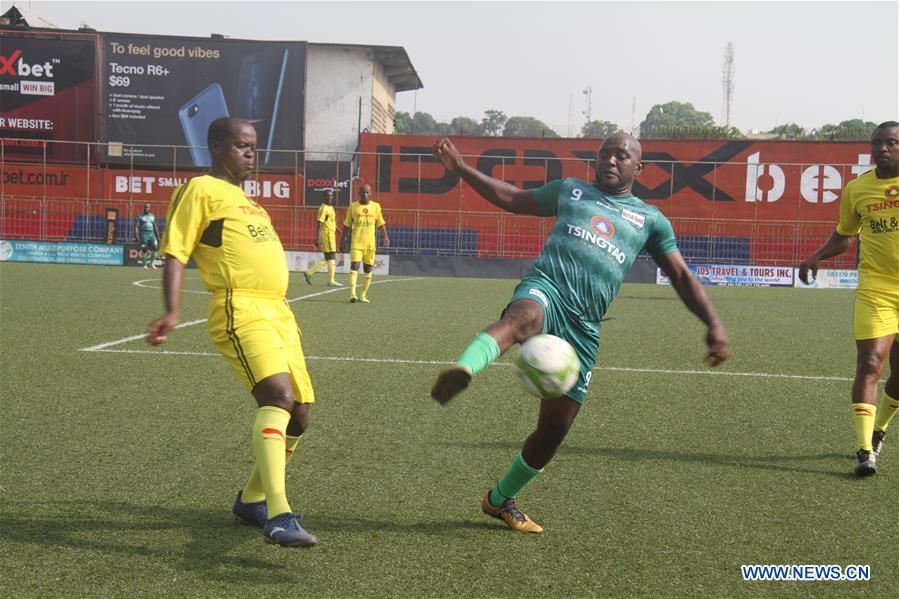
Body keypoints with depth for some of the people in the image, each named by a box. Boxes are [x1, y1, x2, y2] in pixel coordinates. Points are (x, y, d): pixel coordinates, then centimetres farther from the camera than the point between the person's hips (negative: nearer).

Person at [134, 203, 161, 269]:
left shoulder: (152, 216, 14)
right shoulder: (140, 216, 1)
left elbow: (155, 227, 19)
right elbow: (136, 226, -6)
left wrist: (158, 235, 15)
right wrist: (136, 235, -18)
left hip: (151, 234, 4)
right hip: (143, 234, -4)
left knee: (155, 247, -10)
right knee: (144, 250, -4)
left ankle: (152, 263, 4)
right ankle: (144, 265, 4)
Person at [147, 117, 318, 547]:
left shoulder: (246, 200, 28)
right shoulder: (202, 189, 2)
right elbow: (175, 253, -6)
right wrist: (172, 312, -19)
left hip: (278, 313, 9)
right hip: (241, 311, -9)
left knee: (299, 415, 7)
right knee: (279, 397, -28)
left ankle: (251, 500, 27)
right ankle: (279, 516, -35)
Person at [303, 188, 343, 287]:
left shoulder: (331, 208, 16)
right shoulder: (324, 208, -13)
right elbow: (319, 223, -19)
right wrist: (317, 238, -24)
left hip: (331, 234, 10)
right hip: (326, 234, -10)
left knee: (327, 259, 12)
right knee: (331, 258, -6)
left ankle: (309, 272, 16)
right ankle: (331, 281, 0)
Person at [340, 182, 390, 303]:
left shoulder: (376, 206, 7)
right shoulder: (353, 206, 3)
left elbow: (380, 223, 12)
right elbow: (347, 225, 8)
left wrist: (385, 237, 0)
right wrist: (343, 240, 4)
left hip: (370, 243, 2)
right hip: (356, 243, -2)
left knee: (368, 269, 5)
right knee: (354, 266, -15)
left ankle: (363, 295, 13)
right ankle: (352, 294, -22)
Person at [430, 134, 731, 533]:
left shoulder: (650, 219, 22)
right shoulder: (570, 190, 24)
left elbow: (682, 278, 20)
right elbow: (512, 198, 33)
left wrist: (714, 325, 7)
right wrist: (460, 168, 28)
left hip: (583, 328, 2)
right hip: (544, 288, -2)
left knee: (554, 430, 2)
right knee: (524, 319, -42)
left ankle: (501, 499, 24)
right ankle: (462, 370, -72)